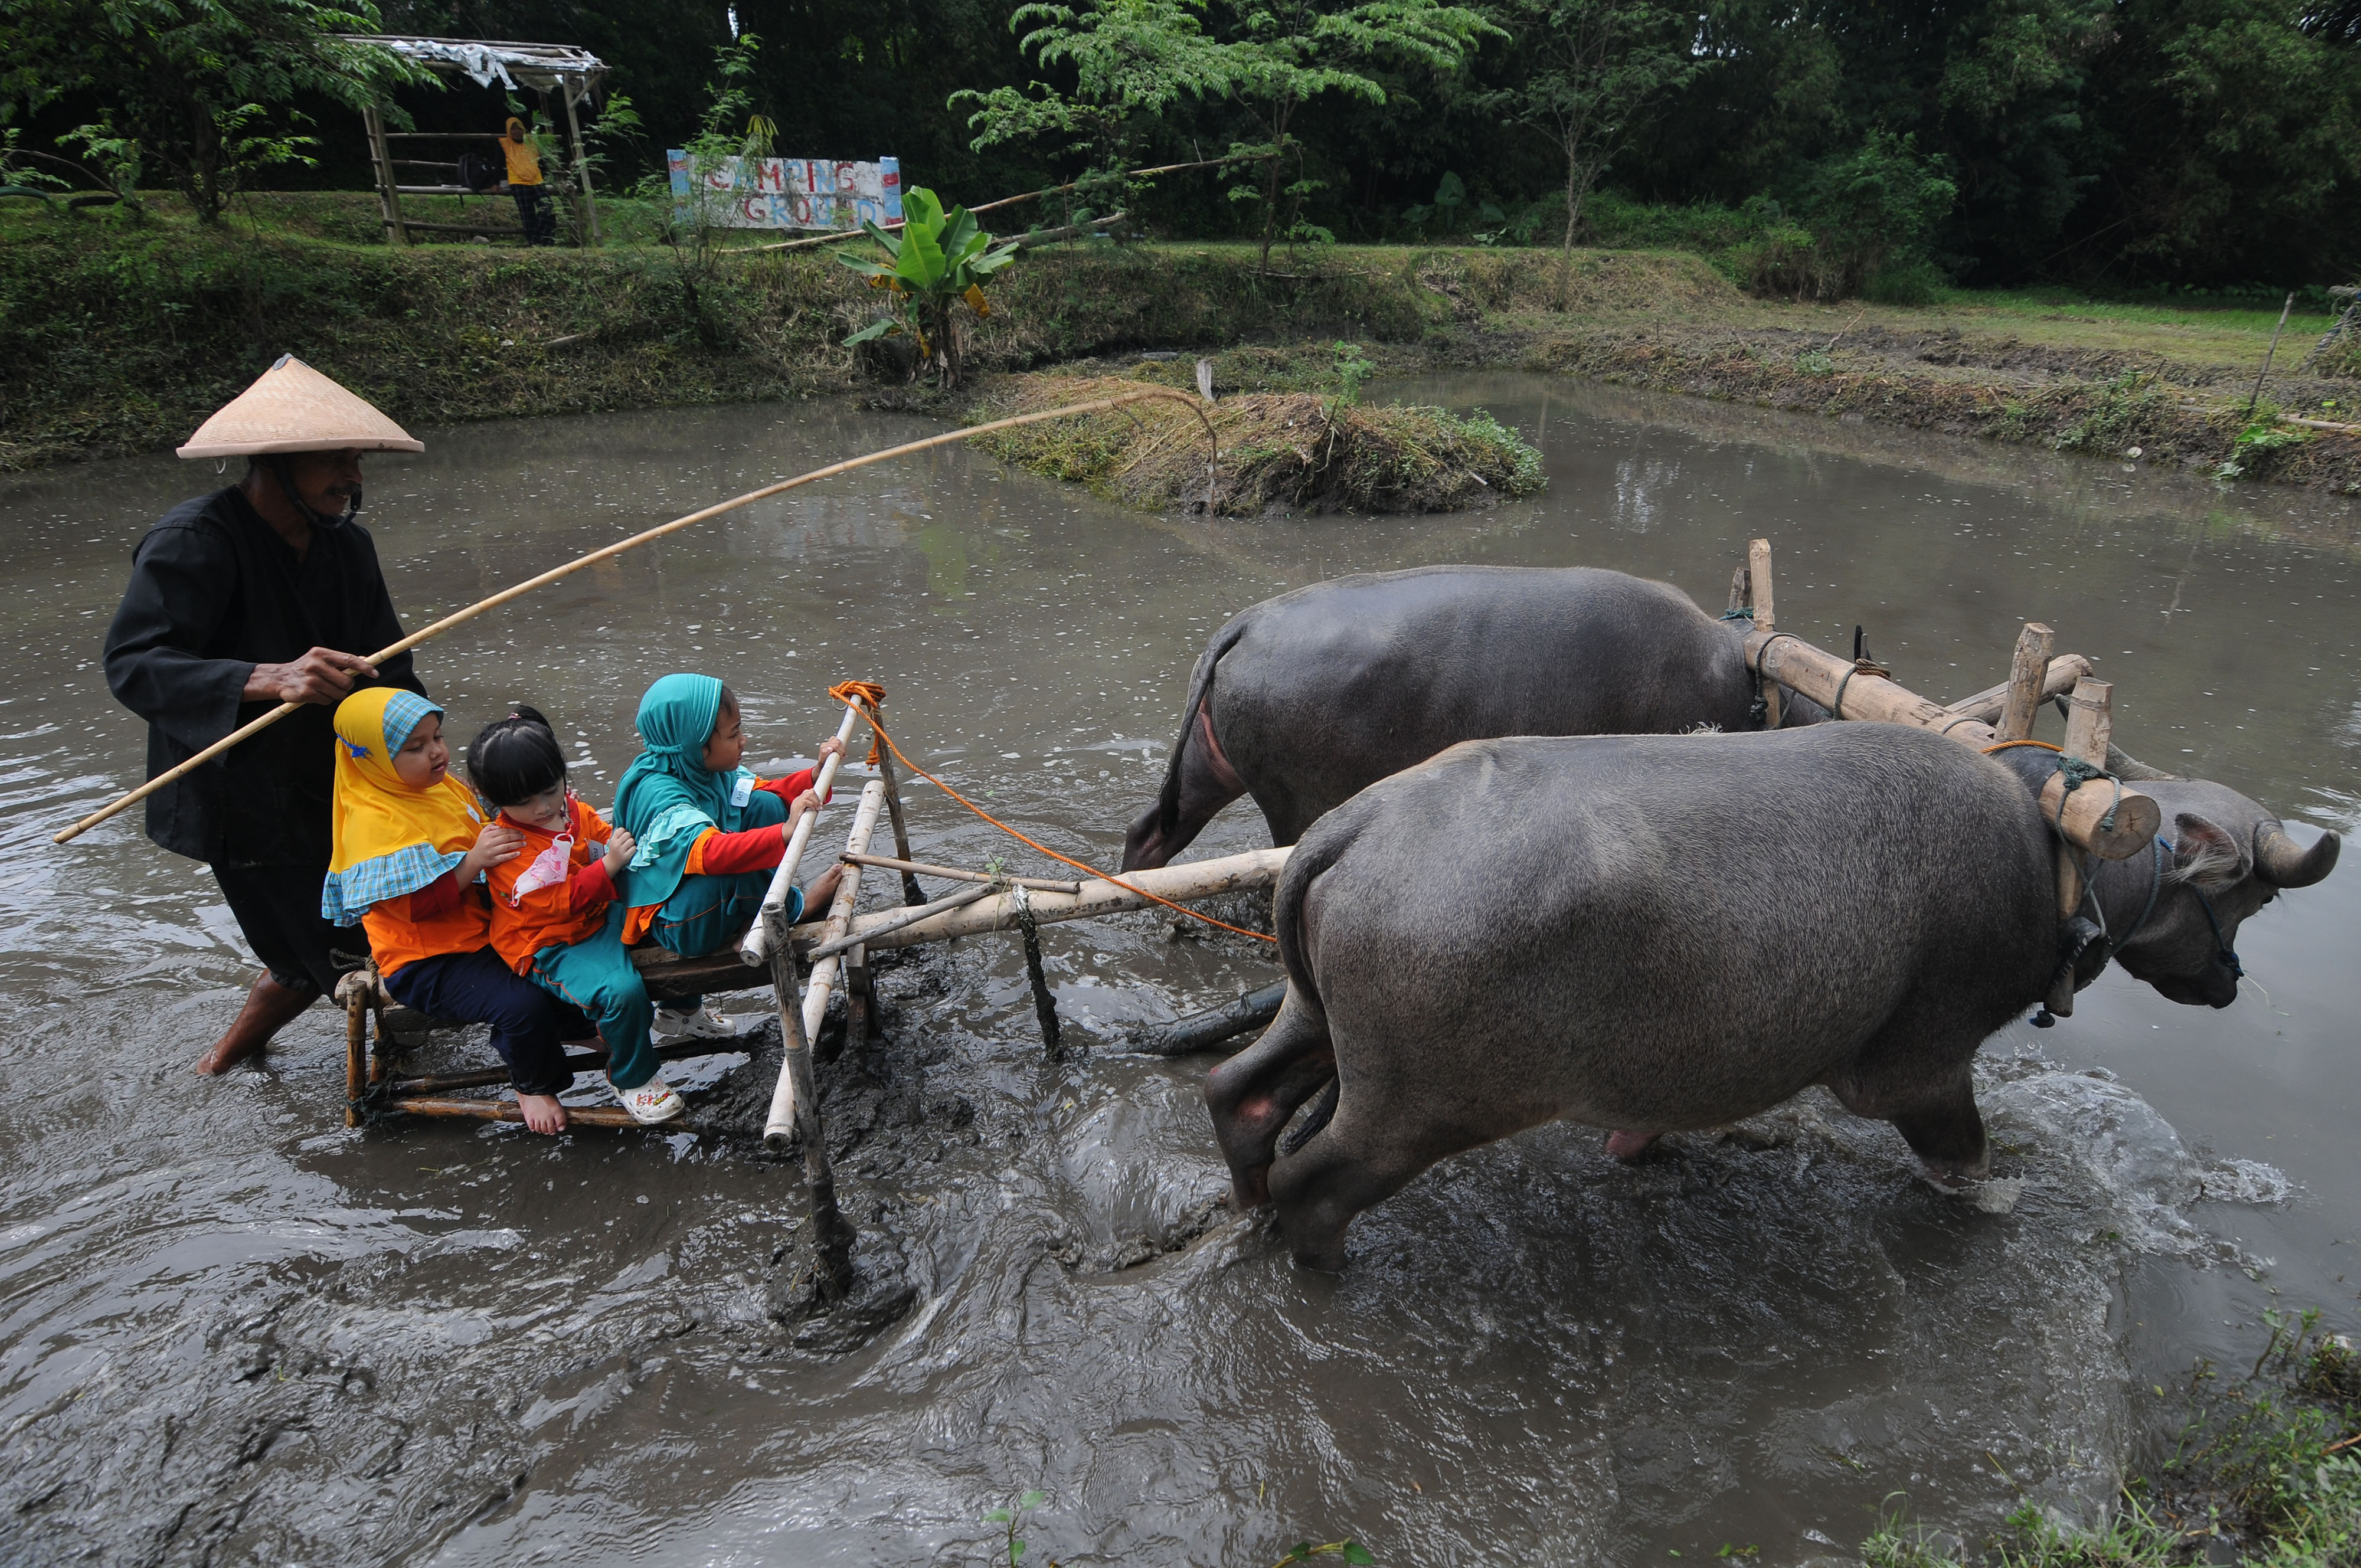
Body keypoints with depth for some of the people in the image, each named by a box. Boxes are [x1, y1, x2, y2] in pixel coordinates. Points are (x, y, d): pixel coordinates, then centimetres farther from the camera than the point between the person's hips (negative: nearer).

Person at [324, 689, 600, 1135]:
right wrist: (473, 862, -35)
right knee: (522, 1004, -26)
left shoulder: (447, 786, 6)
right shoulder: (373, 821, -20)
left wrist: (510, 833, 2)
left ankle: (569, 1024, 36)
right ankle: (534, 1085, 2)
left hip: (483, 928, 9)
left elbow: (488, 838, 23)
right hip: (429, 963, -9)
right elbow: (415, 904, -27)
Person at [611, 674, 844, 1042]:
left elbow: (769, 792, 10)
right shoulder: (658, 794, -29)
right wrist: (786, 833, -53)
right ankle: (793, 906, -4)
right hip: (673, 925, -9)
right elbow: (712, 852, -45)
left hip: (713, 895, 10)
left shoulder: (711, 771, -2)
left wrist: (818, 773, -7)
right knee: (729, 873, -38)